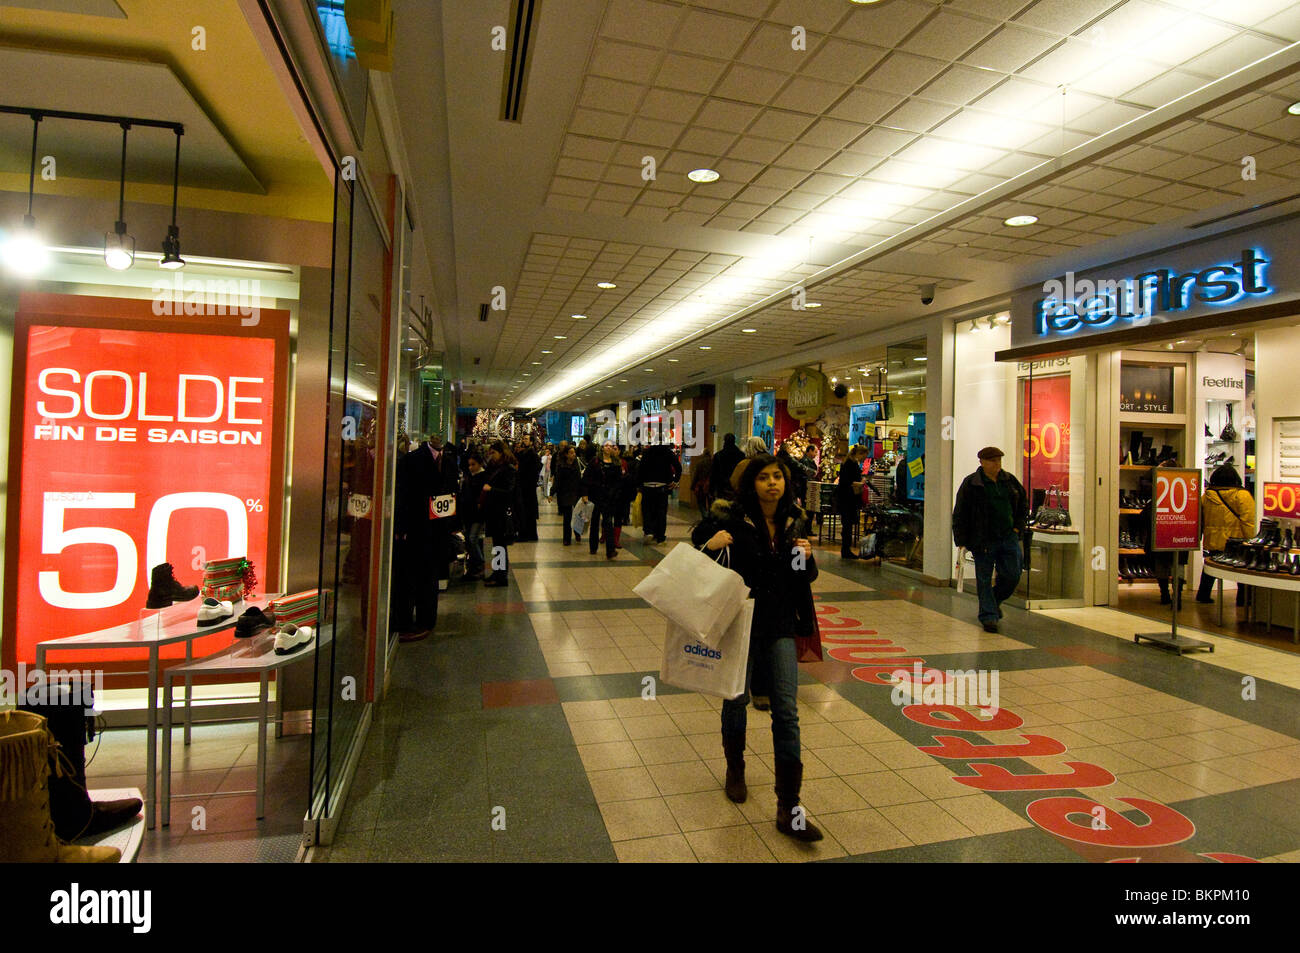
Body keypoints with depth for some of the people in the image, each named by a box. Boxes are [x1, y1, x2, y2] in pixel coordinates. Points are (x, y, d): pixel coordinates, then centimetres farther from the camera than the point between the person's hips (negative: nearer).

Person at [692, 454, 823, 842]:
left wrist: (807, 559, -11)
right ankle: (735, 770, 44)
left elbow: (805, 579, 10)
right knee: (737, 699, 15)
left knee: (787, 711, -2)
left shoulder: (796, 520, 0)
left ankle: (788, 809, 8)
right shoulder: (731, 518, -13)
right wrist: (711, 544, -27)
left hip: (781, 626, 3)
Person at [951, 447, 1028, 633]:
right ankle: (989, 615, 12)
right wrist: (961, 541, -10)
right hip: (983, 540, -4)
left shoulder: (1010, 481, 8)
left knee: (1012, 575, 5)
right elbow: (959, 514, -6)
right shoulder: (970, 484, -6)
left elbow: (1023, 504, 22)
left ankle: (995, 601, 32)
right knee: (984, 579, 2)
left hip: (1008, 537, 4)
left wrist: (1018, 526, 10)